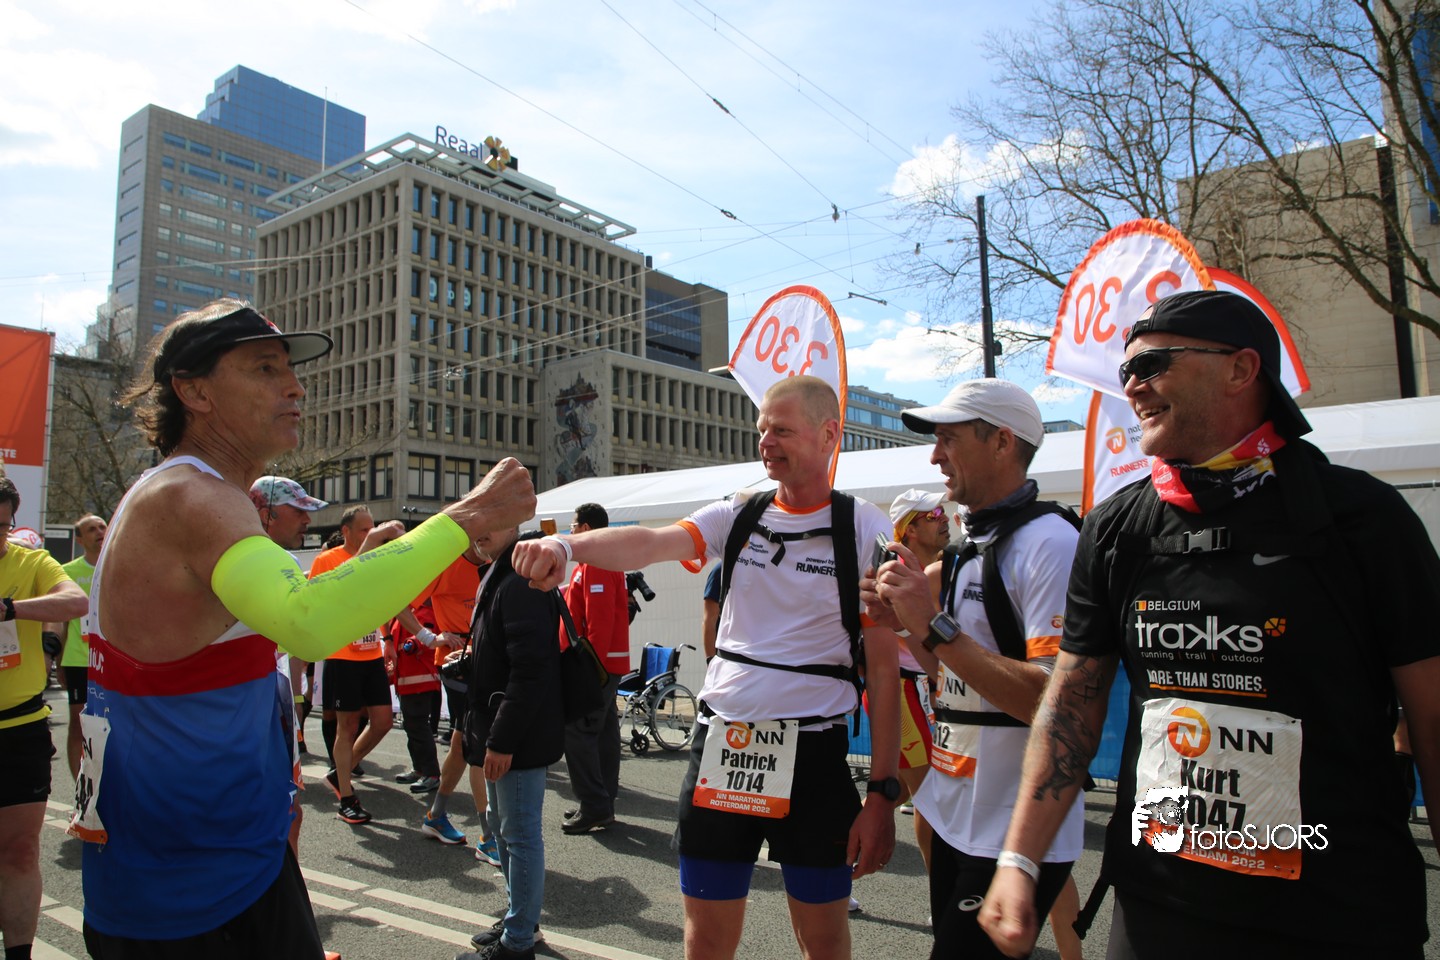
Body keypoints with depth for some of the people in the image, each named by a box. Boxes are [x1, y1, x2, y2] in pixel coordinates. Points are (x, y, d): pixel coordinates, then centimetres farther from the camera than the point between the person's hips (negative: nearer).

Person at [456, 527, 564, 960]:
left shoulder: (521, 582, -20)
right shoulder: (497, 577, 13)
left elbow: (530, 670, -25)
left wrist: (502, 739, -22)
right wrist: (490, 735, 19)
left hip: (520, 736, -11)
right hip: (501, 733, 11)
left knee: (520, 834, 2)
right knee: (502, 826, 21)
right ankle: (518, 919, 37)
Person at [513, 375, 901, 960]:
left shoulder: (866, 531, -6)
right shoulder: (738, 516, 3)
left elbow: (884, 667, -6)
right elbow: (653, 542, -17)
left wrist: (882, 793, -10)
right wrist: (567, 546, -37)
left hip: (813, 751, -3)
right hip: (721, 742, 3)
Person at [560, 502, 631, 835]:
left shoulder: (595, 563, -15)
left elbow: (599, 620, -22)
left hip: (595, 662, -11)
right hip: (607, 663, 11)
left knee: (578, 732, -8)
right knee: (603, 732, 13)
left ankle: (594, 806, -5)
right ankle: (603, 804, 20)